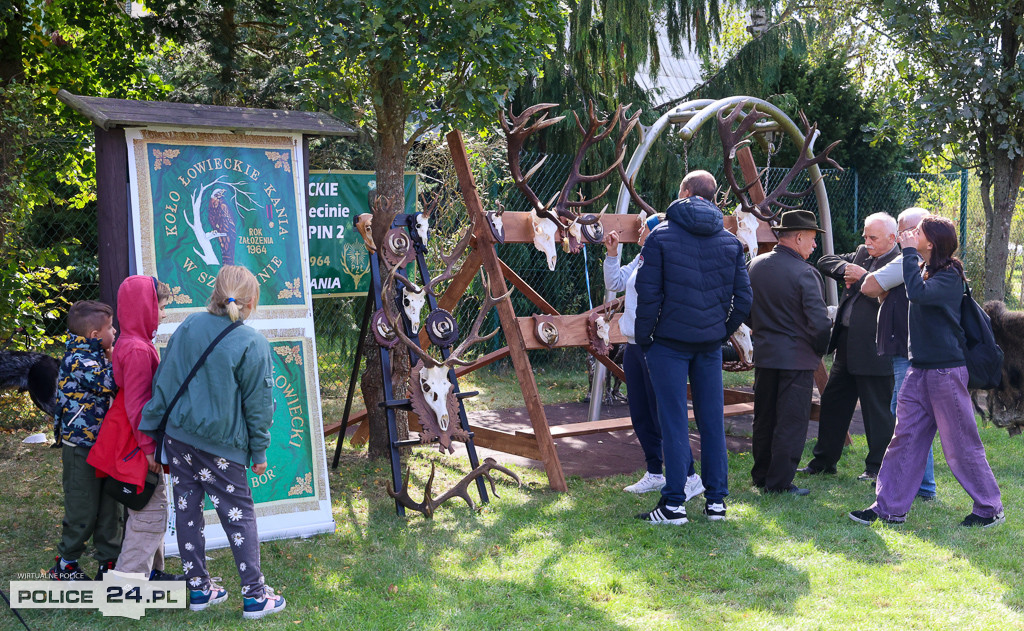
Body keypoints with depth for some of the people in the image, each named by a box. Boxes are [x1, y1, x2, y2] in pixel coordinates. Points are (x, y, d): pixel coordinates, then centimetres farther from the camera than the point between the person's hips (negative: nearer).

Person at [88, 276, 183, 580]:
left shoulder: (131, 344, 10)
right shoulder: (138, 350, -21)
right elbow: (136, 404, -22)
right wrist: (149, 447, -18)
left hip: (138, 441, 10)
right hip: (137, 443, -10)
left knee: (156, 506, 18)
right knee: (149, 512, -3)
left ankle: (152, 570, 29)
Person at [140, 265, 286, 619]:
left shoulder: (188, 327, 0)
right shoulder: (252, 344, -12)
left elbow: (164, 381, 3)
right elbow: (258, 403, -6)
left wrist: (151, 428, 10)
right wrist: (259, 450, 4)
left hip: (178, 435, 5)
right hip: (220, 444, -5)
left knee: (187, 509, 14)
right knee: (239, 515, 6)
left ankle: (198, 588, 25)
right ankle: (254, 595, 12)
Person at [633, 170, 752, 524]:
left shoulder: (661, 236, -5)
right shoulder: (731, 242, 8)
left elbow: (648, 293, -10)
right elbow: (743, 298, 7)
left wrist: (643, 337, 0)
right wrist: (723, 331, 16)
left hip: (670, 340, -4)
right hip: (711, 343, 4)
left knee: (674, 422, -1)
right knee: (713, 421, 10)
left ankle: (674, 504, 2)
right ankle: (716, 500, 15)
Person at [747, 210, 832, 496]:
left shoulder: (756, 265, 2)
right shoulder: (804, 273, -17)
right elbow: (819, 322, -19)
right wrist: (819, 350, -2)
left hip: (764, 353, 6)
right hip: (797, 357, -6)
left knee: (764, 417, 16)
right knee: (791, 421, 3)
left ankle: (761, 477, 26)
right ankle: (780, 483, 6)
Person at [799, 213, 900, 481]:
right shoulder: (862, 253, 13)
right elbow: (825, 262, 15)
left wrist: (862, 277, -16)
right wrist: (846, 269, -2)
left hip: (873, 350, -9)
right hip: (846, 344, 9)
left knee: (877, 410, 3)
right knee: (833, 402, 15)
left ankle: (877, 466, 17)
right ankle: (824, 460, 27)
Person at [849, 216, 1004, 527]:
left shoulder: (949, 276, -14)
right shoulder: (923, 269, 11)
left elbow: (918, 292, -31)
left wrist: (908, 251, -23)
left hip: (946, 370, -8)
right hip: (919, 369, 8)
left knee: (961, 444, 2)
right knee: (905, 437, 6)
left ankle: (990, 508, 18)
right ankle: (890, 507, 11)